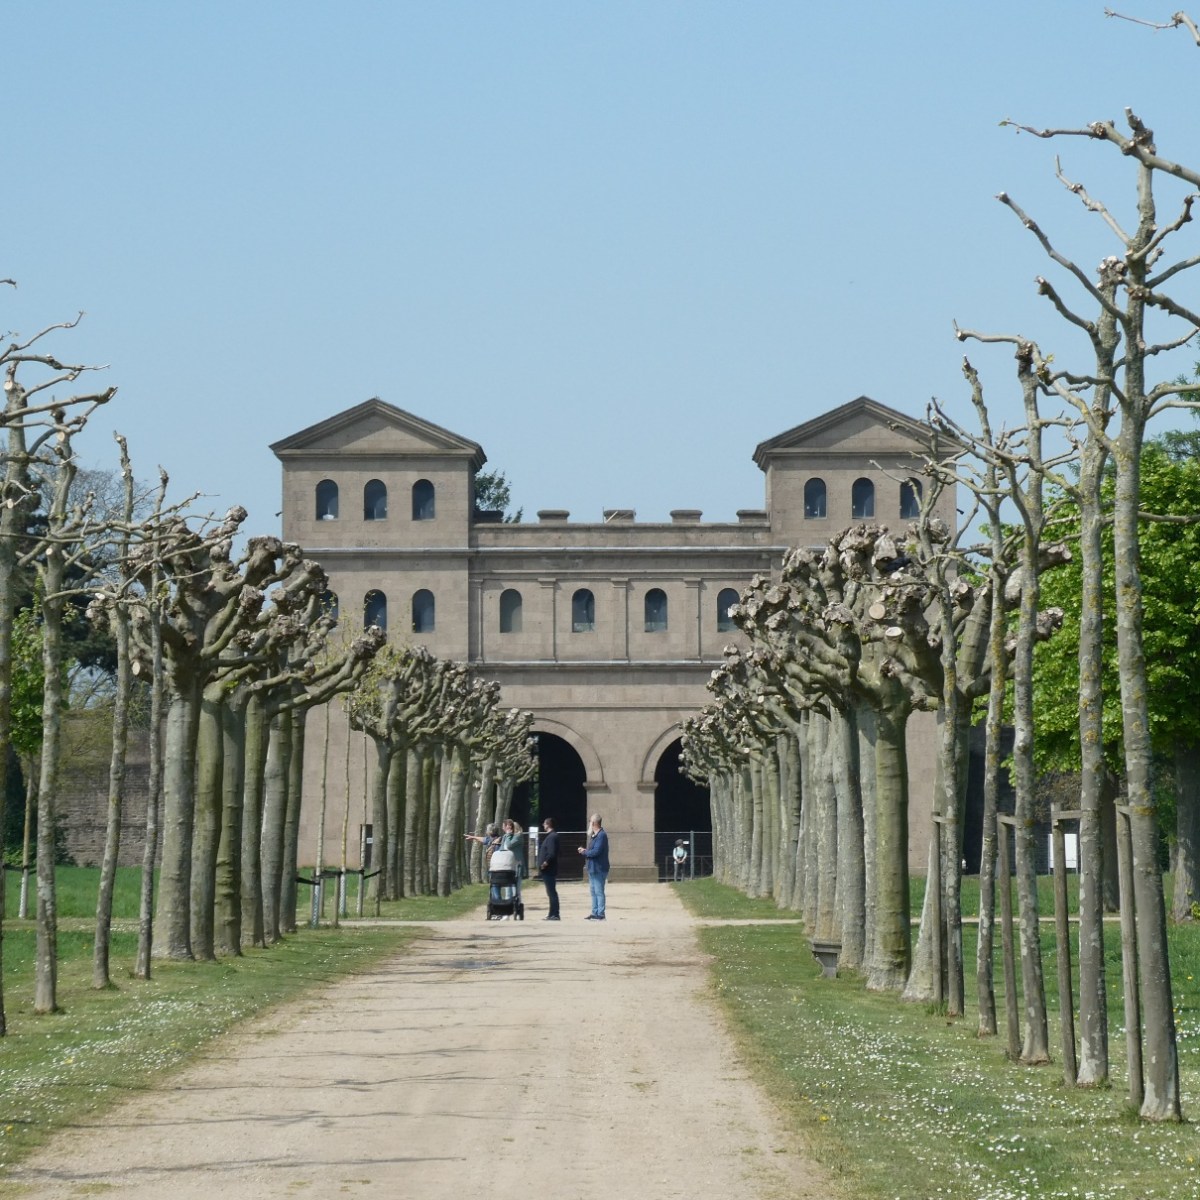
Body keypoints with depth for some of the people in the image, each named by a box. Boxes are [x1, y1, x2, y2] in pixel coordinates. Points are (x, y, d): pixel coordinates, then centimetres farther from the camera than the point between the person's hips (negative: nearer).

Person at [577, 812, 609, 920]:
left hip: (599, 869, -10)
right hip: (593, 868, 10)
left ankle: (600, 914, -5)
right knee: (594, 892, 14)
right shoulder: (594, 835, 15)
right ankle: (595, 913, 20)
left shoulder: (601, 835, -16)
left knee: (599, 892, -7)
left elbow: (596, 851, -23)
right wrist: (584, 851, -1)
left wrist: (584, 852, -8)